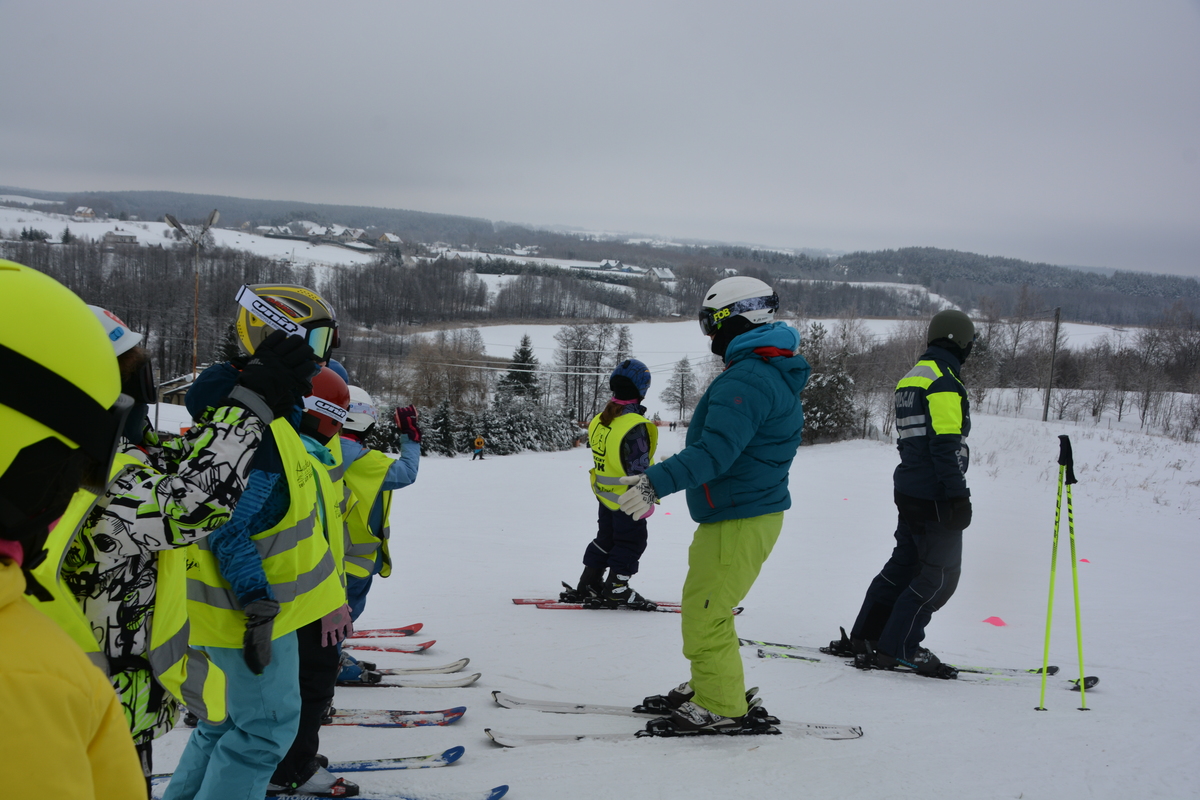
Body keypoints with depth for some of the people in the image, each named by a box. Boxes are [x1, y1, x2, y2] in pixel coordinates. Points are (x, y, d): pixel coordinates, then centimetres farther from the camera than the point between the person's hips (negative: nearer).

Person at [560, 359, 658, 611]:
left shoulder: (599, 420, 1)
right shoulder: (635, 426, -24)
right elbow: (639, 468, -22)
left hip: (605, 494, 8)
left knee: (606, 539, 20)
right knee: (631, 541, 7)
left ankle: (588, 584, 24)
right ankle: (616, 589, 11)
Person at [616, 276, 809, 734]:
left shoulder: (746, 380, -20)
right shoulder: (775, 374, 15)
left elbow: (715, 451, -30)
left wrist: (657, 481, -35)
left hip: (739, 520, -11)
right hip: (756, 509, 11)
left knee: (706, 613, -4)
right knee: (704, 605, 20)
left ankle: (722, 710, 5)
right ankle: (712, 688, 31)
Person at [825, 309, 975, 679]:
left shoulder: (912, 377, 15)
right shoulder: (944, 379, -15)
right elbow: (946, 444, -21)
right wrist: (958, 496, -20)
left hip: (909, 491, 9)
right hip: (935, 495, -9)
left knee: (904, 563, 16)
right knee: (940, 573, -1)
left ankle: (863, 637, 19)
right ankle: (896, 648, 1)